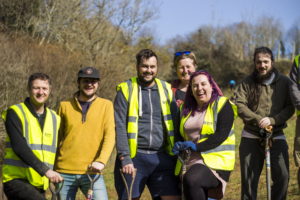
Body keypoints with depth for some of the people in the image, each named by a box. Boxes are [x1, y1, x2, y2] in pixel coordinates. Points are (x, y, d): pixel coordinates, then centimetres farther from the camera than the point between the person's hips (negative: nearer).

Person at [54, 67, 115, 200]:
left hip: (91, 172, -1)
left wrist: (101, 160, -21)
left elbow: (110, 136, -6)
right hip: (65, 172, 1)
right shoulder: (65, 105, 8)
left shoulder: (106, 105, 5)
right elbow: (57, 137, 14)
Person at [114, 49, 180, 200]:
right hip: (134, 158, -2)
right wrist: (125, 158, -13)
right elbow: (119, 127, -5)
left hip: (162, 158, 3)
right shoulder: (126, 90, 2)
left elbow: (174, 123, 12)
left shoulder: (166, 90, 12)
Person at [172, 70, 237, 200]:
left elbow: (221, 134, -15)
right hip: (189, 162, 7)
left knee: (191, 180, -34)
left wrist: (197, 146, -25)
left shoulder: (222, 105, -4)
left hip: (216, 162, -7)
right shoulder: (185, 108, 15)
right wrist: (178, 145, -8)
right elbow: (177, 133, 16)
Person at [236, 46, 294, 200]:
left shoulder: (284, 82, 6)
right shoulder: (247, 83, 5)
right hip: (251, 137, 0)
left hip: (276, 137, 0)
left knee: (282, 176, -12)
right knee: (249, 178, 4)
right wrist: (258, 119, -19)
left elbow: (290, 107, 0)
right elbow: (240, 106, -5)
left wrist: (272, 120, -16)